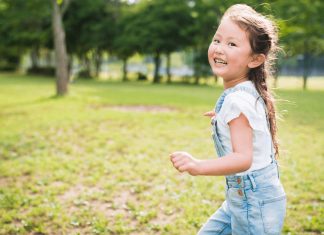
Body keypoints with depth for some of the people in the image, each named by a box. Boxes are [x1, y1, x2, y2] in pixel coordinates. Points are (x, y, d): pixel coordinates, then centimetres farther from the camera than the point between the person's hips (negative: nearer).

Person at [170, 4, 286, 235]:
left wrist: (199, 166, -46)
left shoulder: (237, 100, -23)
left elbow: (243, 158, -32)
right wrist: (225, 119, 33)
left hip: (254, 202, -9)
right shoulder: (250, 92, 4)